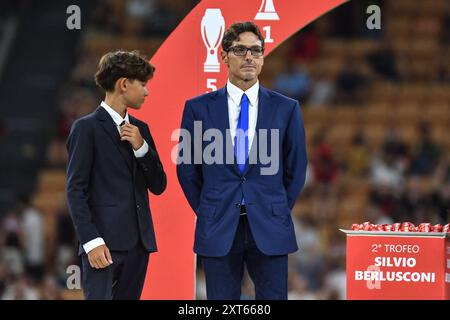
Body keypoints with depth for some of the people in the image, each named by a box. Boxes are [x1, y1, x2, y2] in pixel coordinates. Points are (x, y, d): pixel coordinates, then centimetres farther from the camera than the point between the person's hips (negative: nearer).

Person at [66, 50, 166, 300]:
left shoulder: (140, 129, 16)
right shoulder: (87, 128, -4)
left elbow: (158, 186, 14)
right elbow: (75, 190, -8)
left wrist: (141, 146, -2)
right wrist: (91, 241, -16)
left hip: (138, 242, 7)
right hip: (105, 243, -7)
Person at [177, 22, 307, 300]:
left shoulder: (286, 109, 5)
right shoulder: (199, 108, 3)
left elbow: (296, 168, 11)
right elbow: (187, 167, 10)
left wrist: (278, 212, 8)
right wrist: (207, 212, 7)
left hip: (269, 231, 0)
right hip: (217, 231, 0)